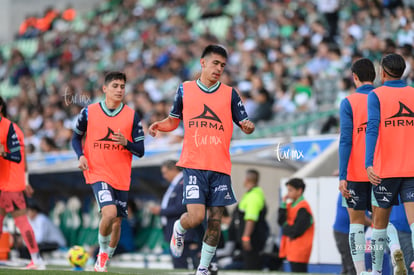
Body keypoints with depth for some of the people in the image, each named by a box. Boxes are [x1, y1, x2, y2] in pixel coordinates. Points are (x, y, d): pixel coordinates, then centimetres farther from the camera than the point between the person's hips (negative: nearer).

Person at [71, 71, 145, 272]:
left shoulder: (132, 116, 2)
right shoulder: (89, 112, 0)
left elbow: (140, 151, 2)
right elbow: (76, 138, 12)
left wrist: (126, 143, -19)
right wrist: (81, 156, -7)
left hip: (122, 178, 3)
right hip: (98, 173, -3)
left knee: (116, 222, 6)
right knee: (109, 213, -24)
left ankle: (104, 261, 27)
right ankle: (102, 251, 1)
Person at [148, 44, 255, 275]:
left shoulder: (230, 94, 6)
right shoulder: (185, 90, 7)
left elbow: (245, 124, 5)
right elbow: (174, 120, 19)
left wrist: (248, 126, -19)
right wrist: (160, 125, -3)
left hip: (220, 167, 1)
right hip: (193, 164, -1)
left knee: (215, 221, 0)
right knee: (196, 216, -14)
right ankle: (179, 229, 21)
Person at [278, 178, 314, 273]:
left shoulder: (303, 208, -14)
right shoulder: (290, 205, 13)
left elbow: (296, 230, -19)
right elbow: (281, 222, 5)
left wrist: (285, 229, 0)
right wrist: (283, 205, -3)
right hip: (292, 249, 9)